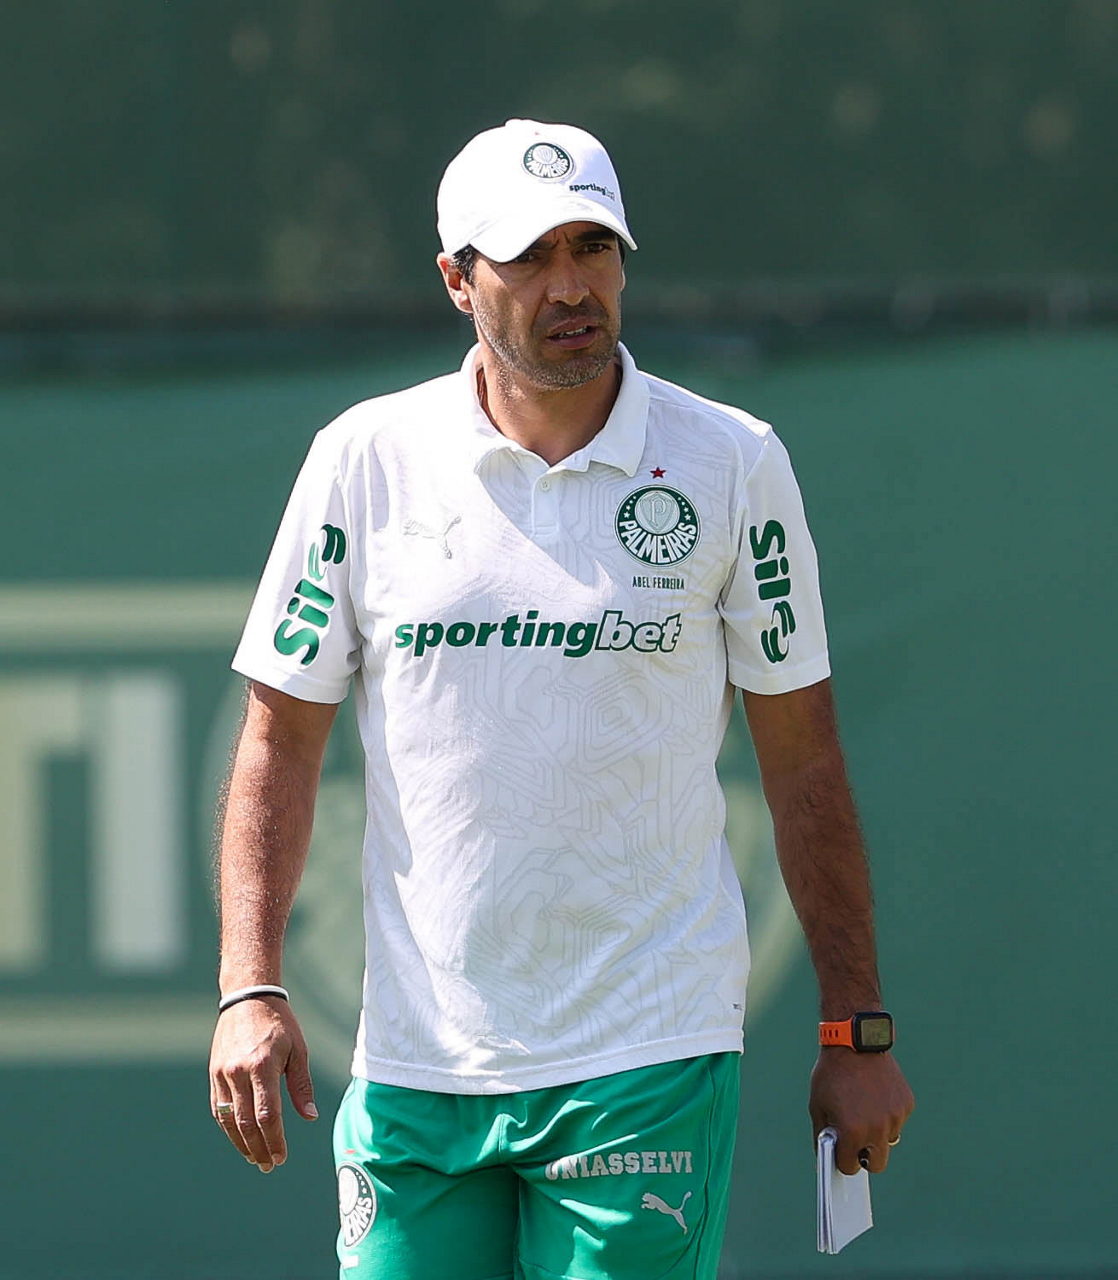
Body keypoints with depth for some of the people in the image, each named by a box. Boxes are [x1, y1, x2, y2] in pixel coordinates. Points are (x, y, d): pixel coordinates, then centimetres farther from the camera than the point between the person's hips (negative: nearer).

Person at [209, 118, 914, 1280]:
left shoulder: (730, 464, 0)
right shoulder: (366, 462, 2)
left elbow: (802, 760, 5)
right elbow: (279, 741, 6)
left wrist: (856, 1030, 3)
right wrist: (251, 987, -5)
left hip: (649, 1056, -2)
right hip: (416, 1056, 2)